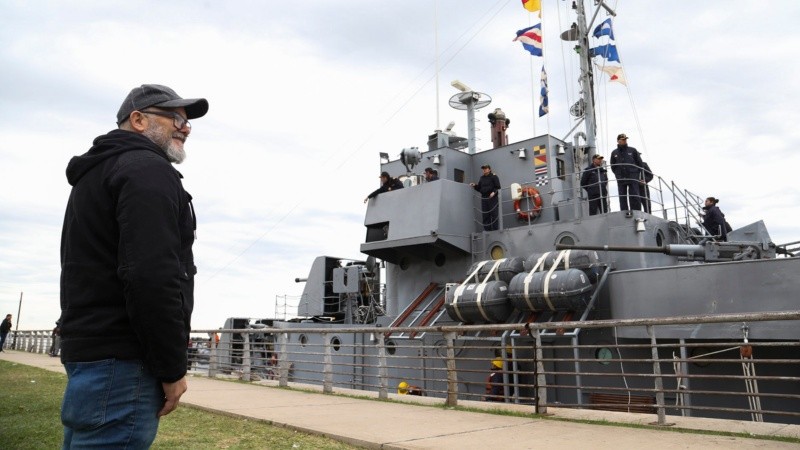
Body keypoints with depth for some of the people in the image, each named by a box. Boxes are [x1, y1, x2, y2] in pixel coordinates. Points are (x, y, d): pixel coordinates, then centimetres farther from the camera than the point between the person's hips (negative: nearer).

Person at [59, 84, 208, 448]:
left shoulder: (96, 173, 23)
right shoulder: (148, 169, -10)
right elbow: (150, 275, -23)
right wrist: (173, 367, -15)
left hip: (87, 349, 10)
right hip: (121, 360, -10)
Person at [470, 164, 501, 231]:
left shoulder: (494, 177, 3)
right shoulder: (482, 178, 18)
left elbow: (498, 187, -4)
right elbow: (479, 188, 19)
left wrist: (494, 192, -20)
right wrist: (475, 185, 1)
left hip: (493, 198, -5)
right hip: (484, 198, 5)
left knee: (494, 214, -7)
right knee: (485, 215, 4)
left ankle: (495, 229, -6)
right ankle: (487, 230, 7)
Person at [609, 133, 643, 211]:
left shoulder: (632, 150, 9)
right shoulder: (614, 153, 12)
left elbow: (639, 163, 11)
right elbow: (613, 166, 16)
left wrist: (636, 174, 5)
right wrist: (618, 174, 6)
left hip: (633, 178, -1)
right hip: (621, 179, 1)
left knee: (634, 196, -6)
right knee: (622, 198, -1)